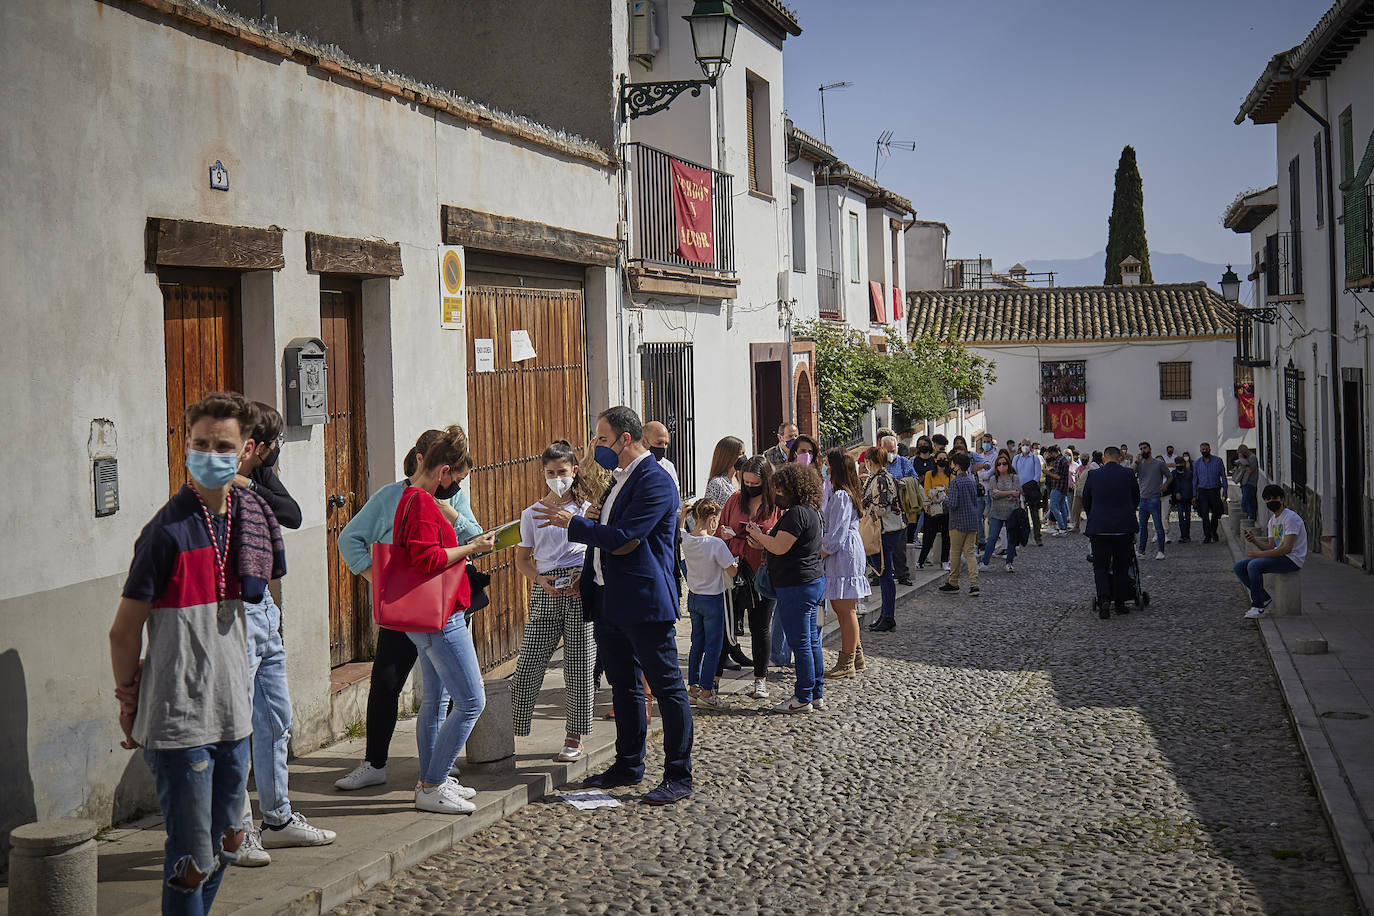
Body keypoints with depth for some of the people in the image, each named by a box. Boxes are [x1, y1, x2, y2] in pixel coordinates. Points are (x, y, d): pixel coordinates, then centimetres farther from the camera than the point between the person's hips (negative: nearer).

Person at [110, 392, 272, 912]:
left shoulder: (250, 516, 4)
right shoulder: (169, 532, -17)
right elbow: (124, 630, -10)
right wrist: (129, 698, -1)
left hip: (233, 712, 7)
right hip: (179, 721, -7)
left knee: (226, 844, 17)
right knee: (192, 859, -1)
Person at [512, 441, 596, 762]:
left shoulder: (587, 510, 7)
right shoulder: (532, 514, 11)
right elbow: (522, 559, 13)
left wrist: (584, 576, -10)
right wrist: (541, 579, -6)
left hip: (582, 591, -1)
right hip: (545, 593, 1)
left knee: (580, 667, 0)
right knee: (527, 666, -5)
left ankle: (574, 737, 10)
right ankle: (510, 732, 6)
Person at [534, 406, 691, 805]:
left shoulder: (655, 481, -16)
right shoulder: (623, 477, 15)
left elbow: (622, 538, -22)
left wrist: (572, 523, -12)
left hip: (645, 601, -10)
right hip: (611, 603, 10)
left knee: (667, 688, -2)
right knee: (623, 686, 17)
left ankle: (678, 776, 2)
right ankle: (629, 765, 29)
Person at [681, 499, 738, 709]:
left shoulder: (685, 540, -6)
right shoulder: (716, 544, -22)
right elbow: (732, 572, -18)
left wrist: (682, 515, 13)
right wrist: (735, 562, 1)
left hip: (693, 597, 6)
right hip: (712, 600, -6)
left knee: (697, 644, 17)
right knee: (713, 646, 3)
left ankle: (693, 688, 22)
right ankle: (706, 692, 5)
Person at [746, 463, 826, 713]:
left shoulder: (797, 513, -17)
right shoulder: (810, 511, 15)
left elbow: (780, 547, -21)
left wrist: (758, 535, -5)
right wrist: (763, 543, 10)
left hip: (797, 586, -11)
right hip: (813, 581, 11)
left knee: (800, 643, -4)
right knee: (811, 640, 14)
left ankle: (804, 698, 1)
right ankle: (817, 694, 21)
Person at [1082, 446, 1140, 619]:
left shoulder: (1093, 475, -1)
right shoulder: (1128, 474, -1)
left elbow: (1085, 501, 10)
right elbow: (1136, 499, 12)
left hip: (1099, 527, -1)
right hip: (1124, 527, 1)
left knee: (1100, 567, 4)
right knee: (1121, 567, 12)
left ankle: (1104, 600, -17)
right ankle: (1120, 603, 15)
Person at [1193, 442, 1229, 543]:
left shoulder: (1218, 461, -1)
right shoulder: (1197, 463, 4)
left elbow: (1223, 476, 3)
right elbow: (1195, 479, 10)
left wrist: (1225, 491, -3)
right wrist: (1194, 495, 6)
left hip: (1215, 490, 0)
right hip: (1202, 491, 1)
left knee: (1215, 513, 9)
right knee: (1204, 514, -7)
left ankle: (1213, 533, 29)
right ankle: (1207, 536, -3)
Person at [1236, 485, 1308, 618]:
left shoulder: (1290, 517, -15)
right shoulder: (1273, 520, 15)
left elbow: (1287, 548, -22)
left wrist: (1259, 554, -23)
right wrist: (1254, 540, -6)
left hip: (1293, 559, -10)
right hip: (1278, 556, 10)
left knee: (1253, 565, -29)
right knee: (1239, 567, 0)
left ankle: (1258, 607, -20)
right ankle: (1264, 599, 1)